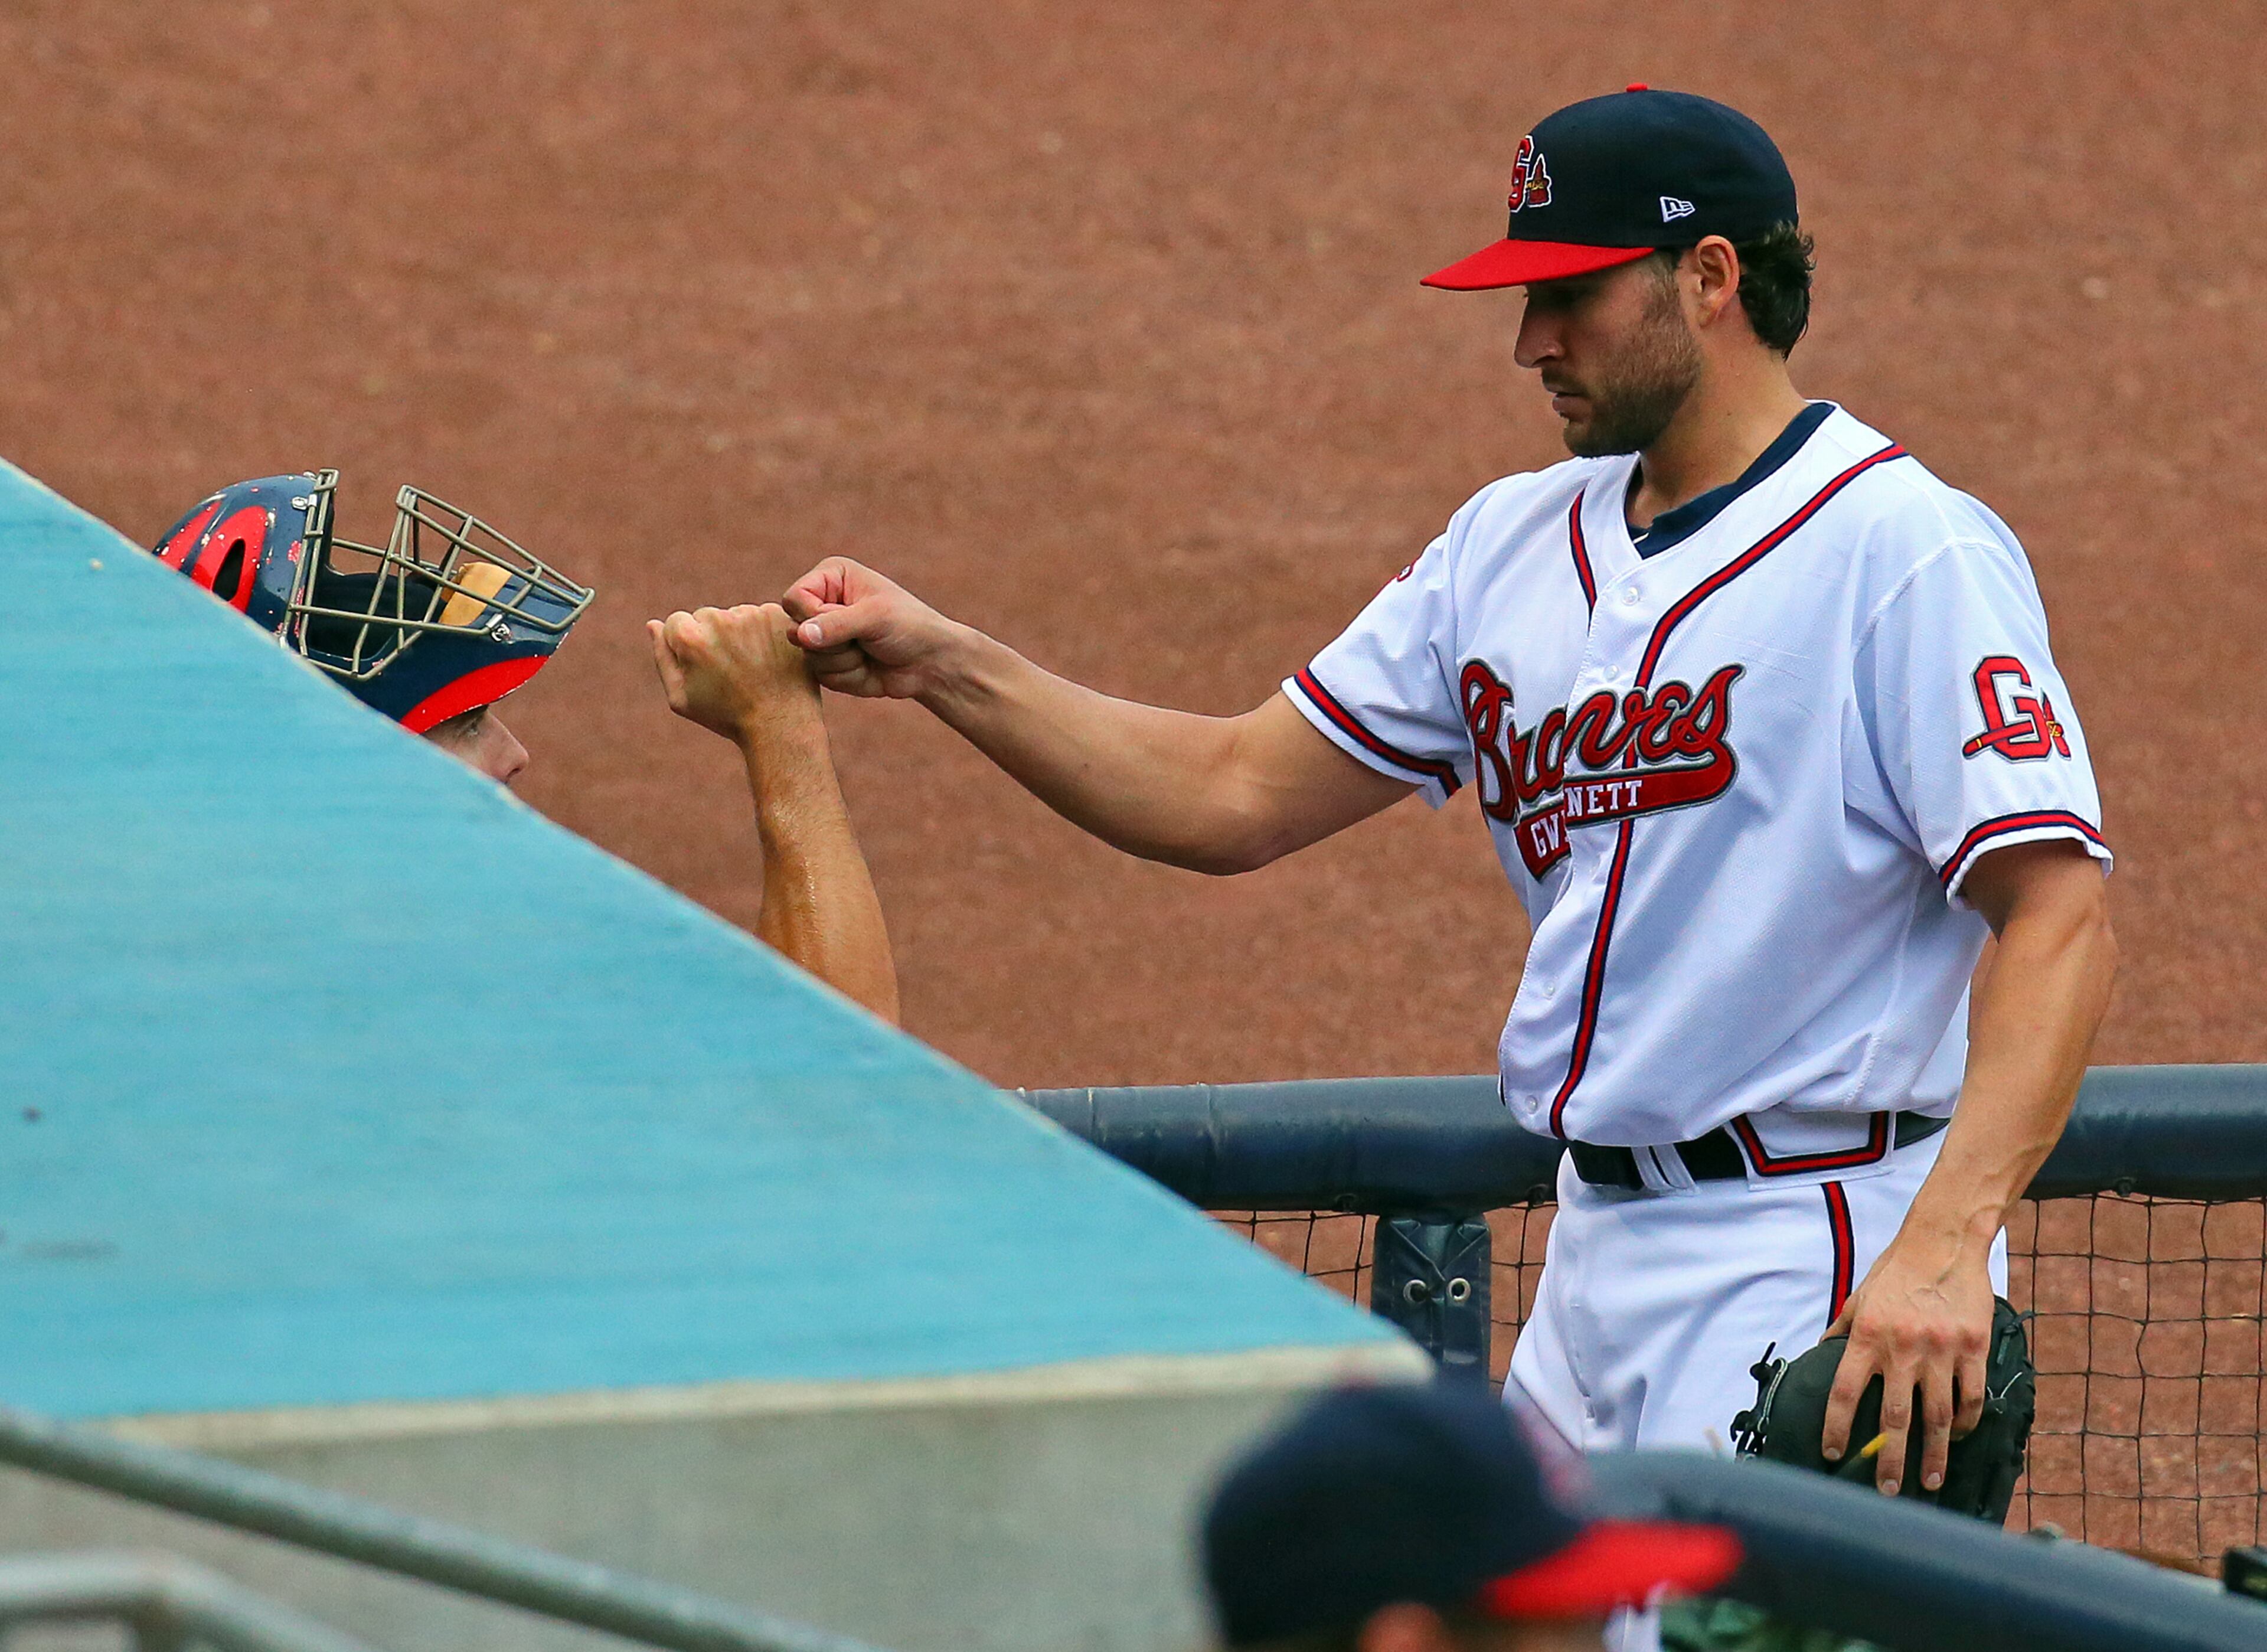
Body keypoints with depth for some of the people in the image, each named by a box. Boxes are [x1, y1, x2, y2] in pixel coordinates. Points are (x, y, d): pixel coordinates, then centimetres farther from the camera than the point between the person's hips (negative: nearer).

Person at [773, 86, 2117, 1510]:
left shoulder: (1908, 553, -12)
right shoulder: (1517, 544, 12)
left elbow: (2062, 916, -20)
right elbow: (1237, 797, 15)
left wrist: (1947, 1246, -33)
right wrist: (942, 664, 3)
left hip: (1806, 1274, -8)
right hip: (1594, 1257, 8)